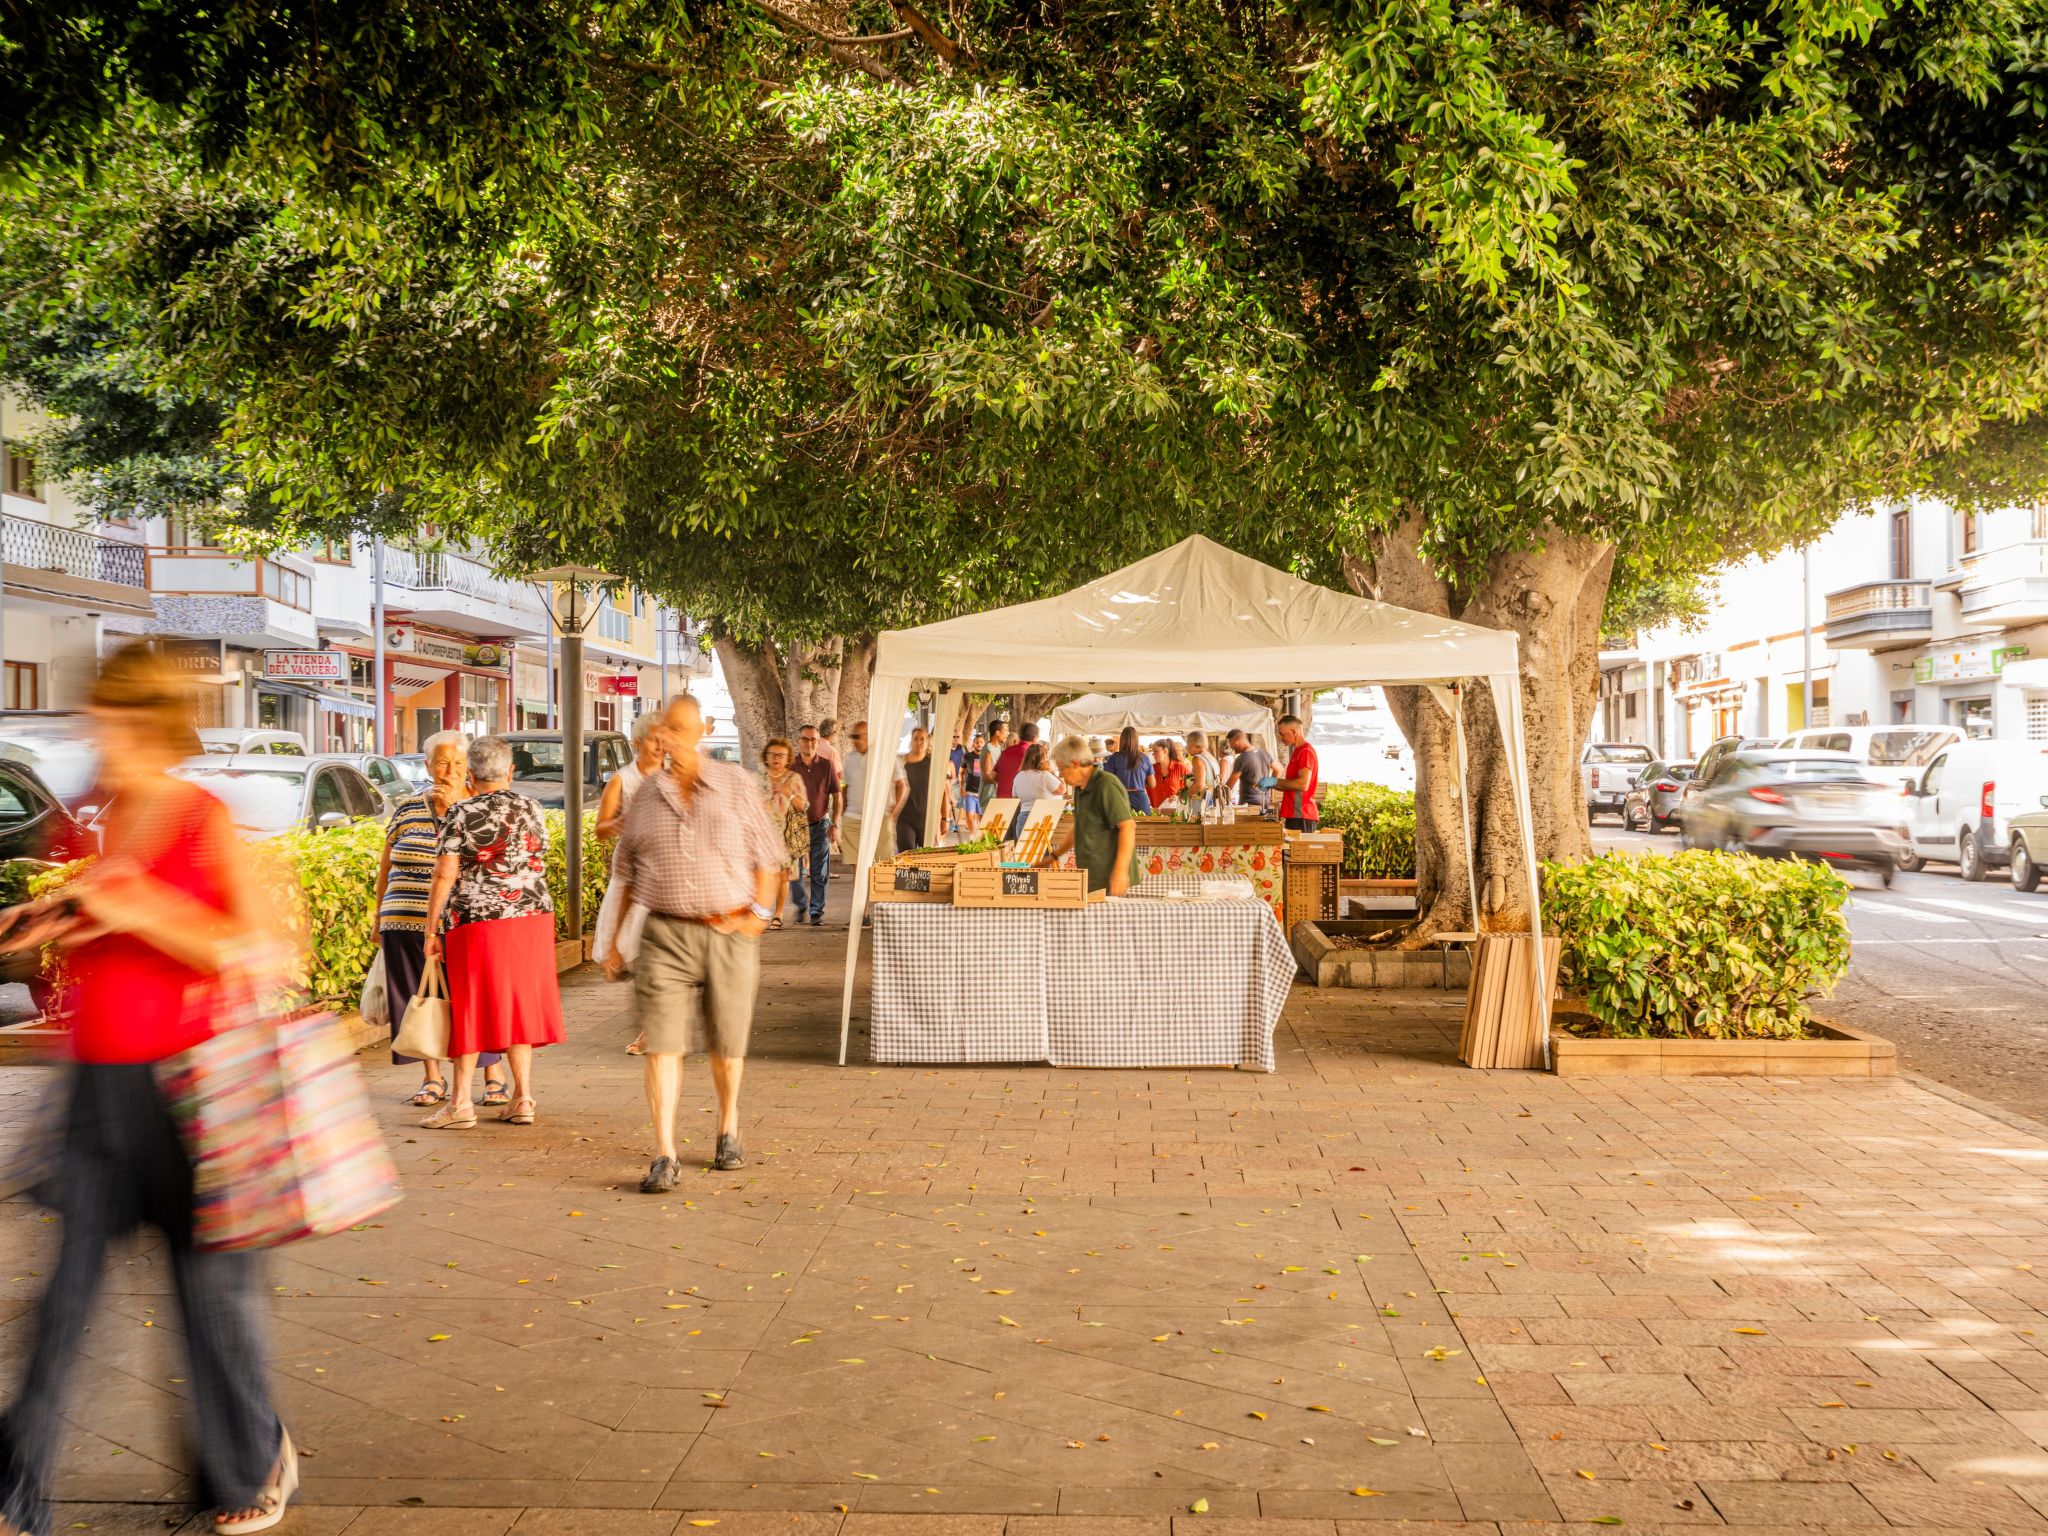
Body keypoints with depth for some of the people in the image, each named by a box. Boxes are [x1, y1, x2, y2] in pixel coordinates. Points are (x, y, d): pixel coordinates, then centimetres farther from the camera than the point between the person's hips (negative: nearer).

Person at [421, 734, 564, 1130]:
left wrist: (431, 929, -5)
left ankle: (461, 1102, 8)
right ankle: (523, 1098, 12)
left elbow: (445, 875, -11)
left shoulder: (461, 814, -8)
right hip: (532, 917, 4)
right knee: (518, 1004, 11)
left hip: (476, 921, -4)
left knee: (470, 1007, 4)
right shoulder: (532, 809, 6)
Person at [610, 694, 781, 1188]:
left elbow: (767, 855, 6)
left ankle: (729, 1129, 35)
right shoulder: (646, 799, 8)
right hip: (665, 933, 1)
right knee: (662, 1043, -9)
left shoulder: (737, 785, 2)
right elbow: (626, 869, 17)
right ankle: (665, 1156, -7)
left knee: (727, 1044, 10)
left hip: (730, 933, -1)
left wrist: (758, 913, -4)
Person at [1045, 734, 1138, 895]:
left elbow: (1128, 826, -20)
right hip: (1091, 879, 9)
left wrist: (1121, 870, -25)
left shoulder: (1107, 785, -13)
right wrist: (1053, 856, 30)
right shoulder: (1081, 789, 19)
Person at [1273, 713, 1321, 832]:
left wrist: (1276, 781, -15)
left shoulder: (1306, 751, -11)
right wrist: (1273, 786, 14)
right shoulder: (1298, 751, 21)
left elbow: (1303, 784, -22)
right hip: (1295, 815, 10)